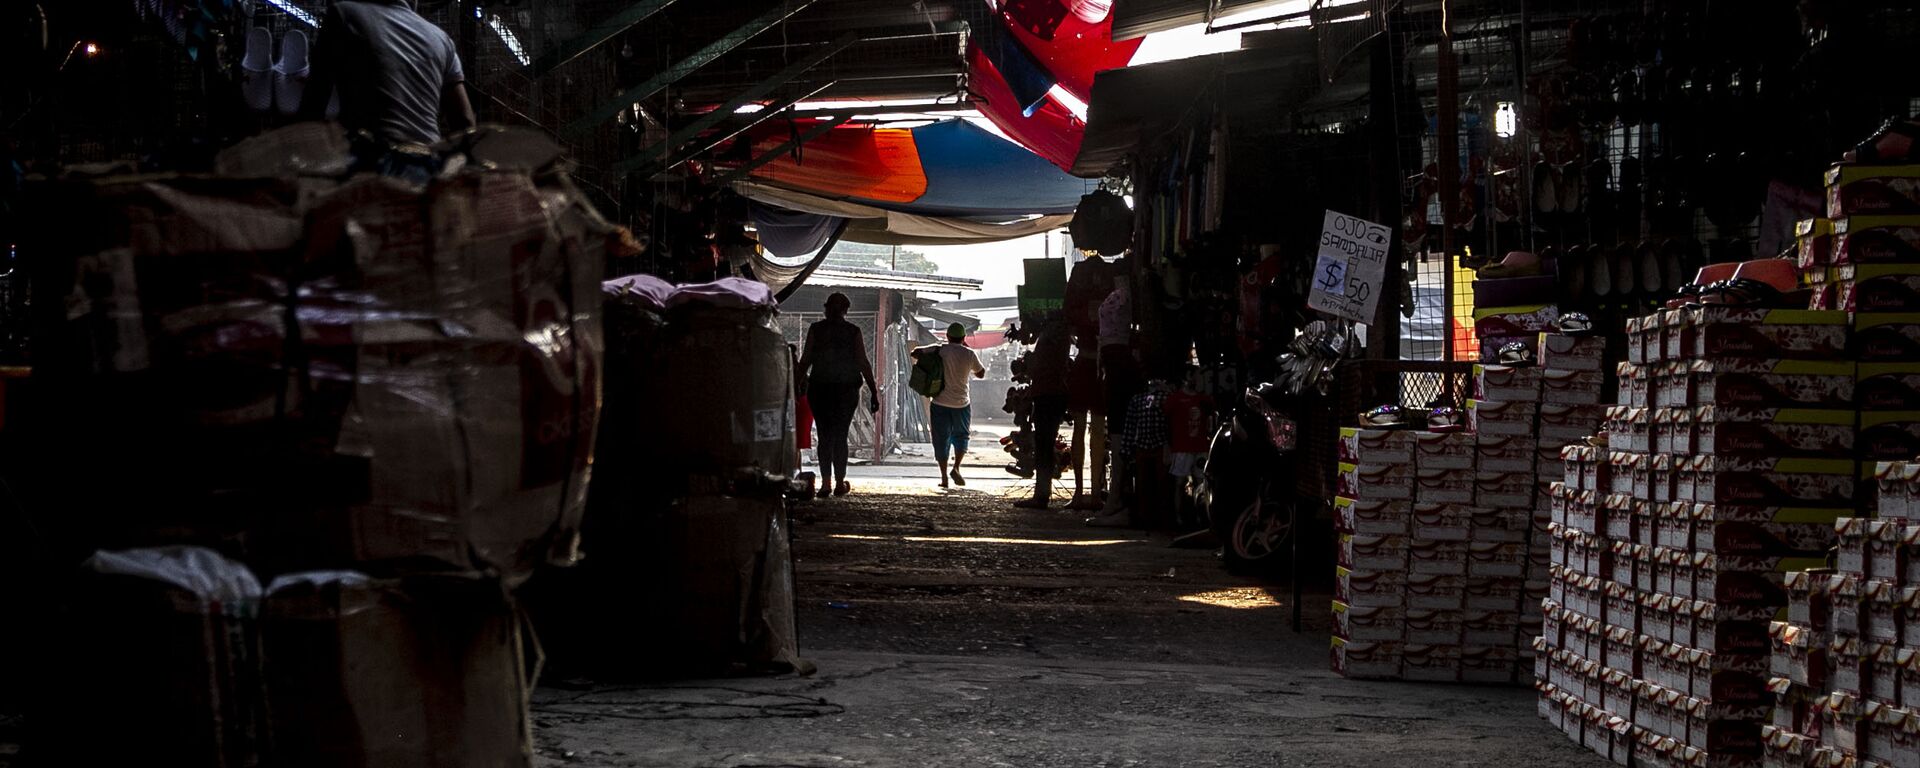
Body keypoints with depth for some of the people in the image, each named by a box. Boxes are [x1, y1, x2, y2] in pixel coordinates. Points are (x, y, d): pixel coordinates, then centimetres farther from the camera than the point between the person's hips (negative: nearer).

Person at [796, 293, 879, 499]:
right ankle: (840, 483, 12)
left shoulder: (815, 329, 0)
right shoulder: (854, 332, -1)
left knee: (825, 435, 4)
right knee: (841, 435, 10)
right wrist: (874, 392, 0)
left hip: (819, 388, 0)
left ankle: (826, 483, -7)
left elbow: (805, 360, -1)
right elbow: (864, 363, -3)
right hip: (847, 389, 0)